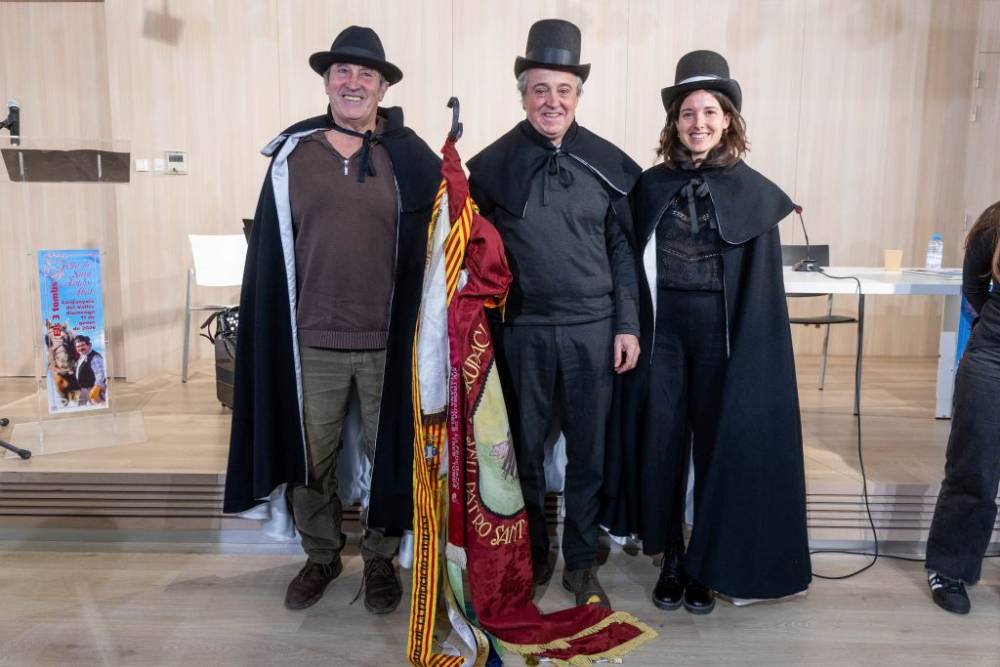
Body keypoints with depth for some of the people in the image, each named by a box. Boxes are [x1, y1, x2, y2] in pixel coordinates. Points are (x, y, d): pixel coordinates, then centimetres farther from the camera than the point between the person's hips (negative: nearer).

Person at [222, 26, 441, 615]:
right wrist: (273, 331, 4)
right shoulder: (292, 154, 3)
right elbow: (272, 249, 5)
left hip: (389, 340, -1)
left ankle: (381, 557, 32)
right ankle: (321, 555, 35)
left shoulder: (410, 158, -1)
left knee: (390, 453, 11)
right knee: (311, 456, 13)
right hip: (311, 339, 2)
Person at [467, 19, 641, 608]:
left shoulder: (608, 163, 4)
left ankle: (582, 563, 26)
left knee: (589, 451, 8)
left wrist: (627, 326, 2)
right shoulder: (494, 163, 1)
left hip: (592, 331, 1)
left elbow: (623, 249, 7)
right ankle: (532, 555, 30)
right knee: (526, 448, 11)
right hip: (522, 331, 0)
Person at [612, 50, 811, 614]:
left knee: (720, 441, 6)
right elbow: (635, 269, 5)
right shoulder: (651, 186, 3)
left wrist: (754, 350, -7)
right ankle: (671, 558, 22)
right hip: (662, 328, 1)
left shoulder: (755, 193, -1)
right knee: (662, 440, 5)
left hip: (724, 333, -1)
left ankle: (708, 563, 23)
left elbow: (762, 285, -2)